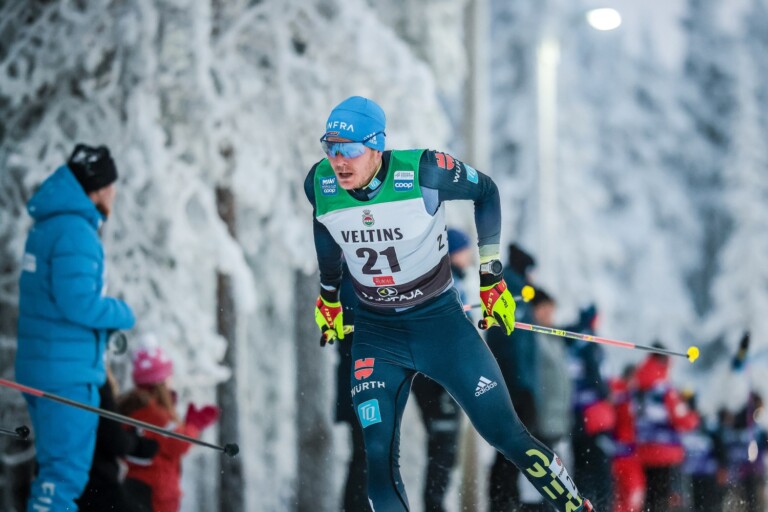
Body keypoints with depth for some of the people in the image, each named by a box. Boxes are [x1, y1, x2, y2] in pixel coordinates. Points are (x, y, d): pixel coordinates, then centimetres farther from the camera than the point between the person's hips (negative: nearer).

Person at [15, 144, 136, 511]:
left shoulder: (46, 227, 15)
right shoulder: (75, 233, -16)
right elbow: (77, 302, -23)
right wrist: (123, 314, -6)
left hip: (40, 368, 10)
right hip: (68, 372, -10)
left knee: (56, 470, 17)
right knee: (65, 473, -9)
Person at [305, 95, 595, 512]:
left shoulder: (423, 173, -23)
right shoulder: (320, 185, -13)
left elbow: (485, 191, -4)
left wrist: (491, 275, -1)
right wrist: (328, 294, 22)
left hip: (440, 322, -2)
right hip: (374, 334, 2)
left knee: (506, 434, 0)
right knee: (379, 456, -9)